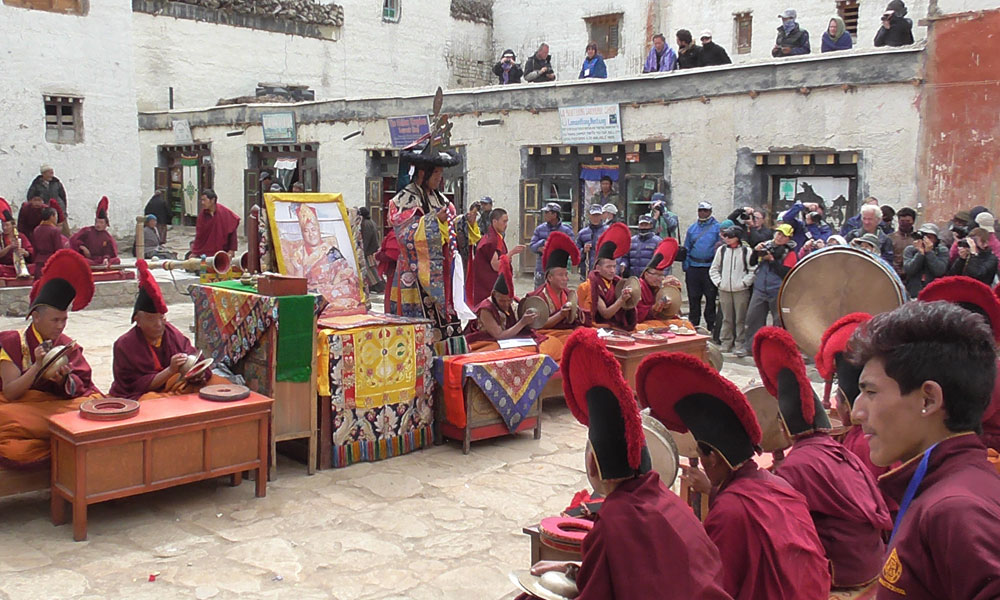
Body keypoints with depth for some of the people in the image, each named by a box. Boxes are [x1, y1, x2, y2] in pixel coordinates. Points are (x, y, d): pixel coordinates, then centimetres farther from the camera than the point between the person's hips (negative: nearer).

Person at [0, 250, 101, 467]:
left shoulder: (68, 346, 10)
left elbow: (78, 388, 1)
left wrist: (65, 379, -21)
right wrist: (37, 367, -22)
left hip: (59, 405, 2)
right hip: (21, 407, -2)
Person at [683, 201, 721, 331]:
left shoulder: (717, 227, 1)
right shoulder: (692, 228, 13)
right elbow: (686, 249, 15)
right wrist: (686, 266, 6)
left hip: (710, 267, -3)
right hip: (694, 267, 4)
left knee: (711, 297, 3)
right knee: (693, 297, 8)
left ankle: (711, 324, 11)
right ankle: (693, 324, 17)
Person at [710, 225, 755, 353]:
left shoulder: (746, 251, -2)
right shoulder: (721, 250, 8)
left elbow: (753, 270, -2)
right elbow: (713, 269, 15)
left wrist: (744, 282, -9)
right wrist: (718, 282, 4)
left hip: (741, 291, -3)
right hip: (724, 290, 3)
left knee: (741, 319, -1)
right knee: (727, 318, 7)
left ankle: (740, 343, 7)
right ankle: (726, 343, 15)